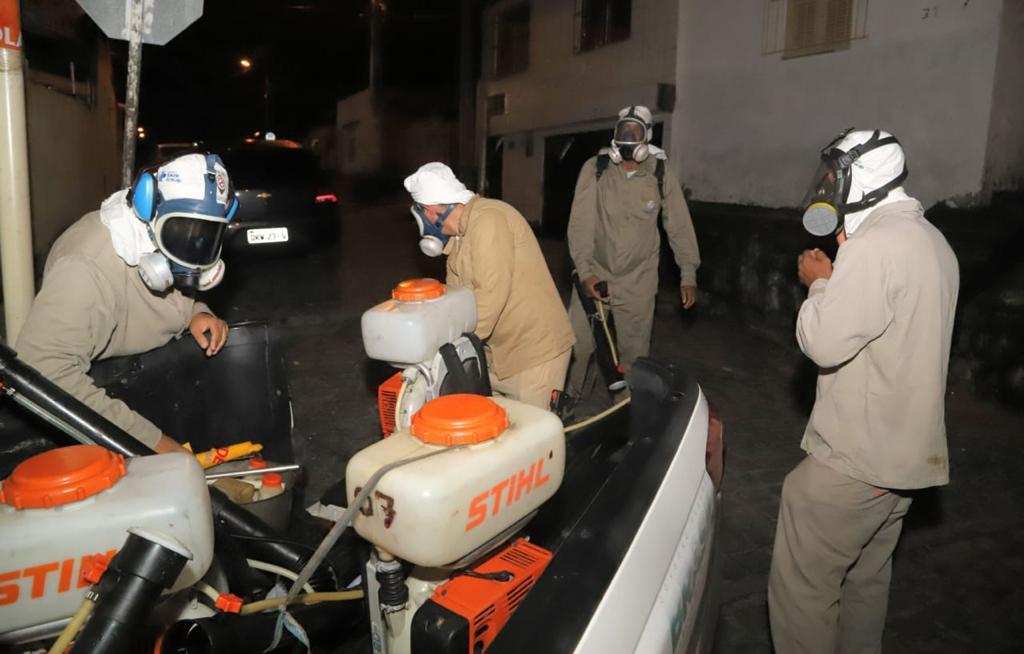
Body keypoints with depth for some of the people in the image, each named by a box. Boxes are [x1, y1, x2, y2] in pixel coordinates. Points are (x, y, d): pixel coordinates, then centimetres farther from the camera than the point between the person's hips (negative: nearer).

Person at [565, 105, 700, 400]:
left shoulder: (661, 173, -4)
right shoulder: (595, 168, -6)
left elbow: (679, 225, 1)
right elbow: (580, 223, -10)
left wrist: (689, 274, 1)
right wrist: (584, 270, -18)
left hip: (638, 279, 0)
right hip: (595, 273, 0)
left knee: (633, 352, 8)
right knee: (577, 345, 4)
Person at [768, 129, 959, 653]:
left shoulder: (873, 246, -21)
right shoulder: (932, 242, 11)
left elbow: (824, 342, -23)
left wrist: (819, 284, -7)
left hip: (853, 459, -10)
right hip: (909, 451, 10)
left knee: (801, 586, 1)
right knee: (866, 578, 23)